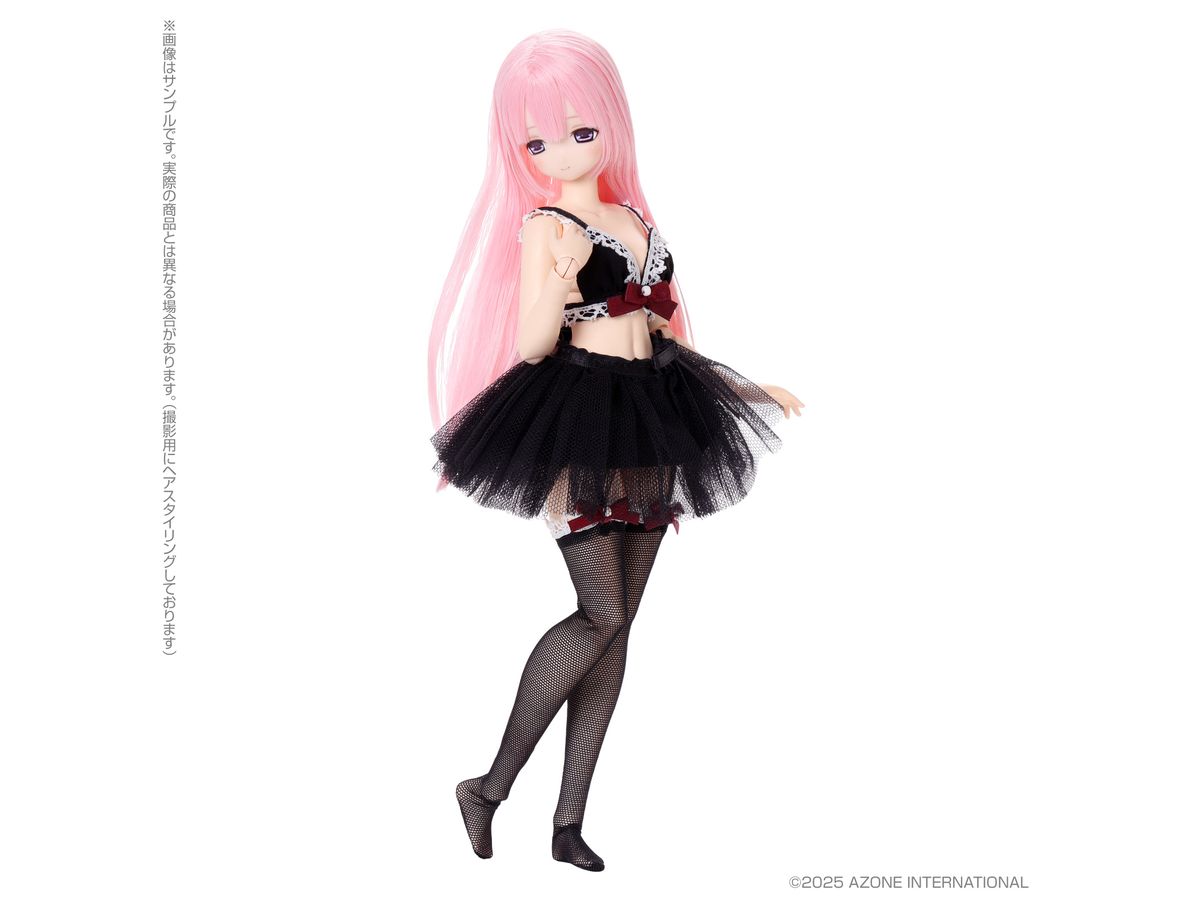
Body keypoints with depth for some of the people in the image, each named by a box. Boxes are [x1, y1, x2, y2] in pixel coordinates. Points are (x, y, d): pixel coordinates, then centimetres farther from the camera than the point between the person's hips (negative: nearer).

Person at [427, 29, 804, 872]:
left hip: (651, 425, 7)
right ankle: (491, 786, 3)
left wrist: (743, 387, 22)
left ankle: (570, 821, 13)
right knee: (601, 613, -13)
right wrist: (556, 294, -30)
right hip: (579, 424, -6)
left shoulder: (636, 218, 13)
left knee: (618, 620, 5)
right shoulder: (545, 227, -5)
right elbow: (526, 352, -12)